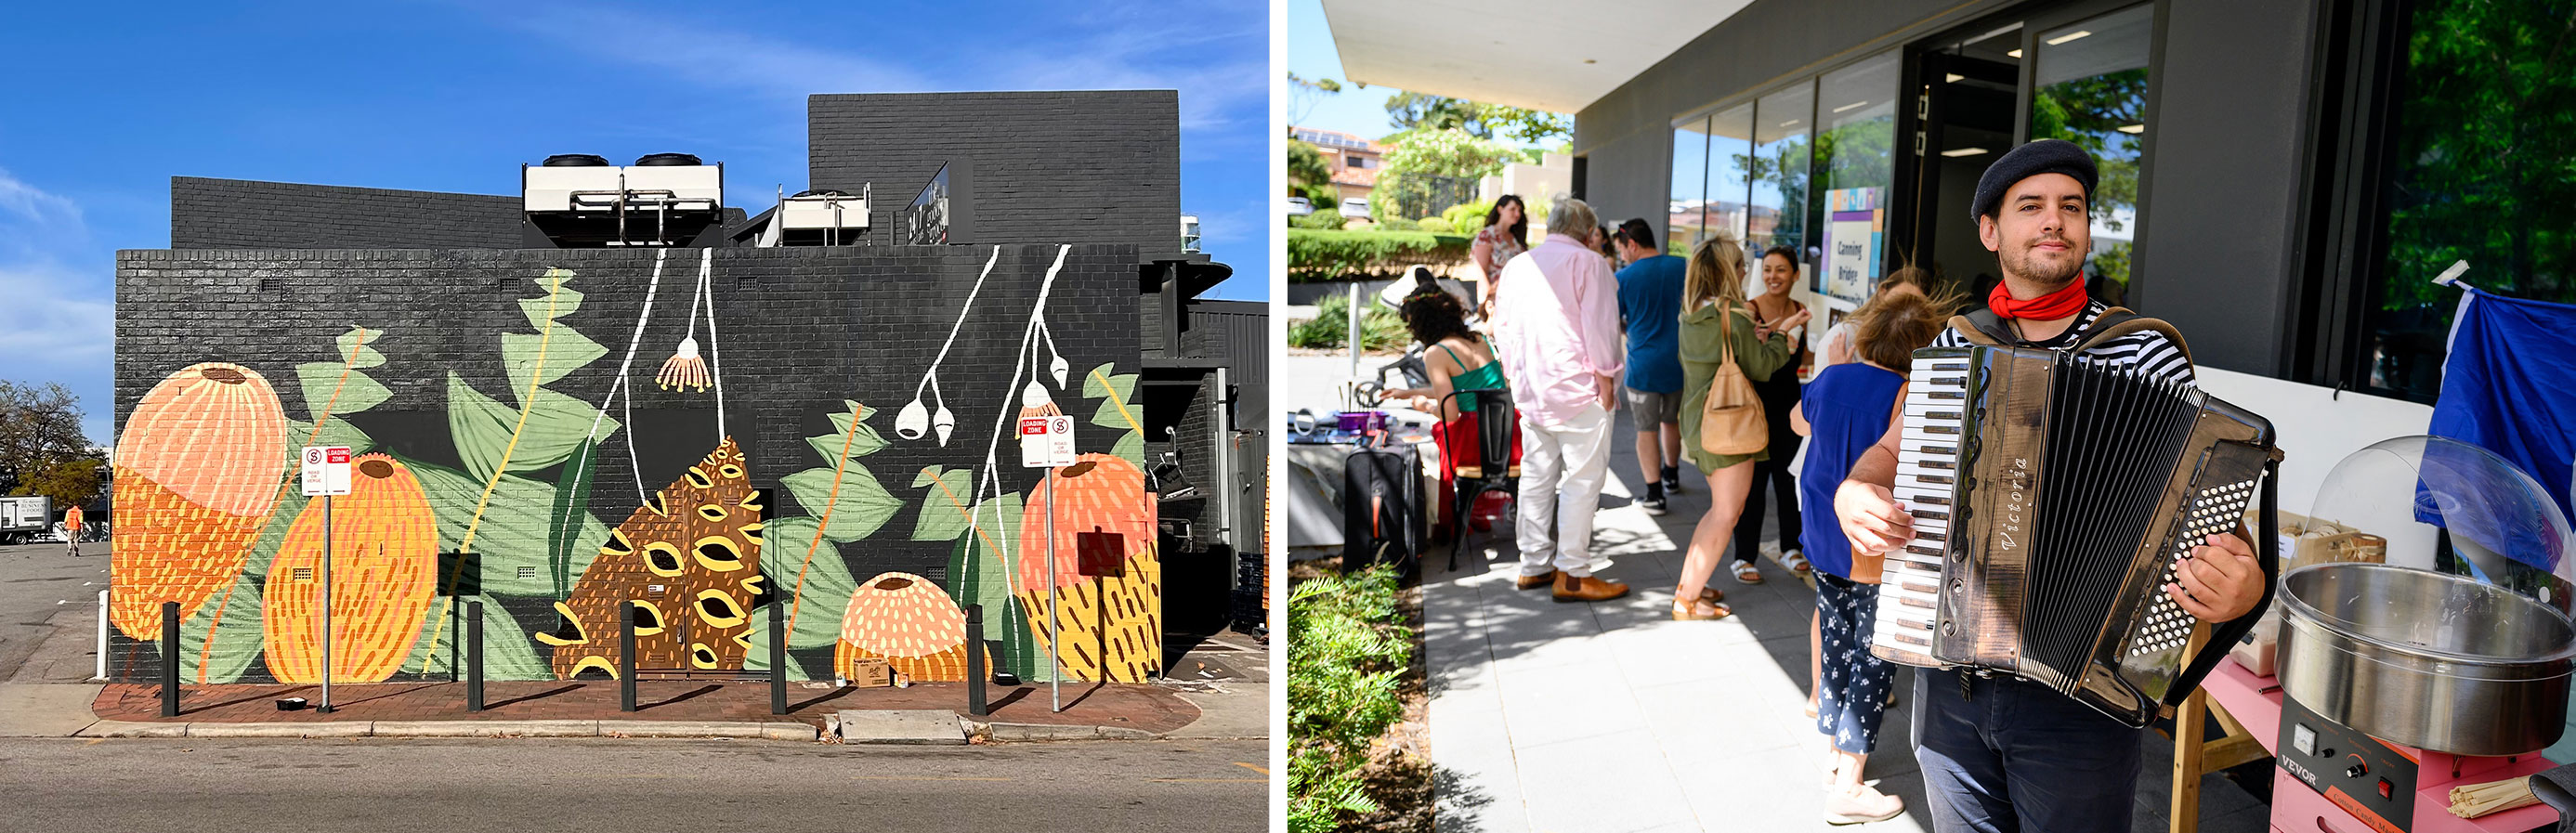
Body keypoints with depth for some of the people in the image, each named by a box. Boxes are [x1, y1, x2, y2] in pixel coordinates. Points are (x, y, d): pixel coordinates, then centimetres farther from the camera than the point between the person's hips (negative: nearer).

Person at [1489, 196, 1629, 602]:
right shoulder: (1587, 263, -7)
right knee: (1582, 480, -3)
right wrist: (1605, 378, -6)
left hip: (1531, 392, 7)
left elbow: (1503, 328, 17)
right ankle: (1572, 573, -2)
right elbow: (1600, 325, -12)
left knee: (1536, 478, 12)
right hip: (1578, 389, -7)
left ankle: (1534, 565, 19)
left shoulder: (1516, 265, 13)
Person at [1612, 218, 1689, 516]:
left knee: (1647, 430, 2)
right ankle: (1671, 476, 41)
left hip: (1643, 363, -4)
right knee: (1671, 421, 23)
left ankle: (1654, 495, 0)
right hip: (1677, 359, 4)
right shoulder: (1682, 267, -2)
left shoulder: (1624, 277, -11)